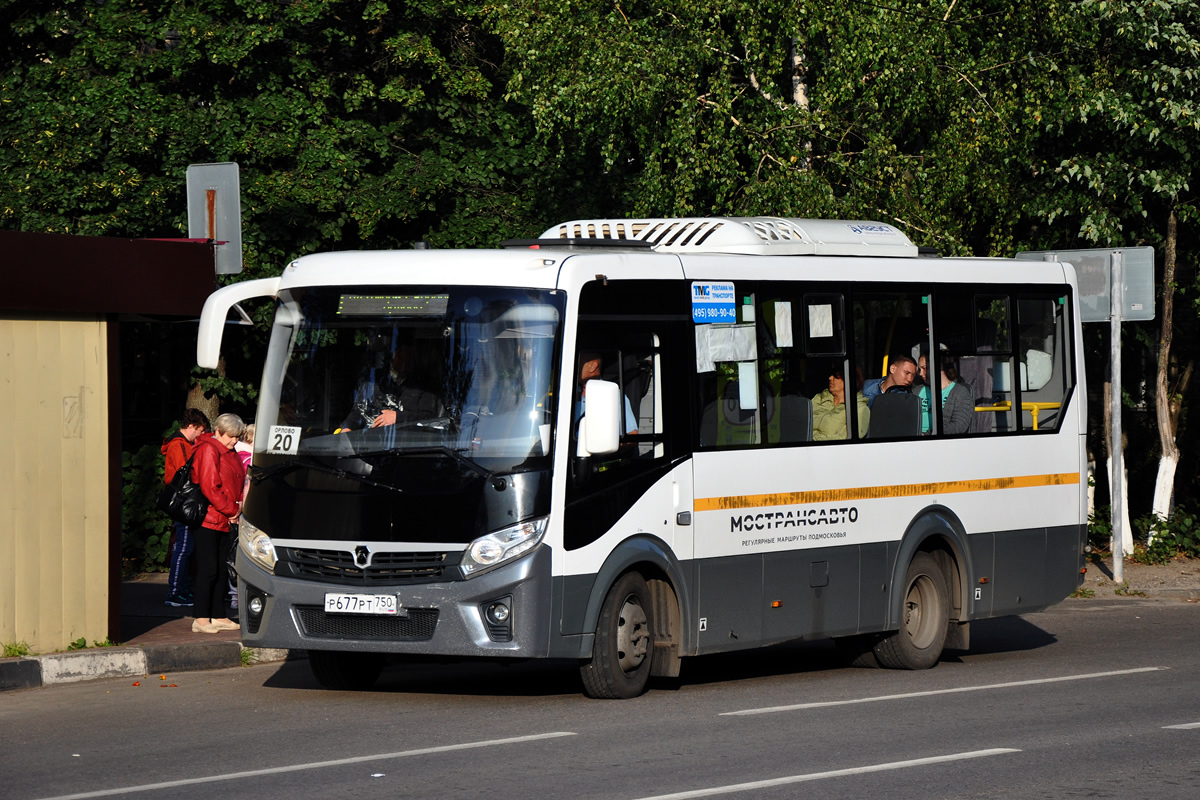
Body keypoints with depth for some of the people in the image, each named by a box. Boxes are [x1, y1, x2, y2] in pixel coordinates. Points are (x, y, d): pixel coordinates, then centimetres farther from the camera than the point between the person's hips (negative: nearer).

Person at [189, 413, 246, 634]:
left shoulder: (230, 453, 18)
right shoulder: (208, 450, -11)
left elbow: (237, 484, 22)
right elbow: (209, 487, -17)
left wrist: (238, 506, 2)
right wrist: (232, 509, -13)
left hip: (225, 521, 9)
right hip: (209, 520, -9)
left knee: (222, 570, 10)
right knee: (208, 569, -9)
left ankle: (218, 616, 16)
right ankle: (201, 619, -7)